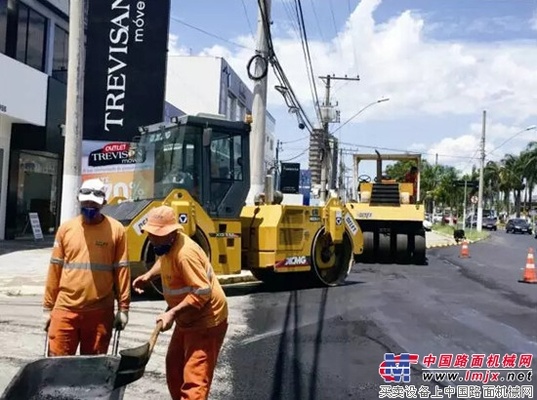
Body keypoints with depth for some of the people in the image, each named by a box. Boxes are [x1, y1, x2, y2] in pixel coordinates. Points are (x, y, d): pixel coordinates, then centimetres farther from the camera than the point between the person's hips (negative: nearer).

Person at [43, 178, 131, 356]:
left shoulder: (116, 230, -3)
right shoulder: (66, 228, 3)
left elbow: (121, 270, -1)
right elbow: (55, 269, 7)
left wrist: (123, 307, -1)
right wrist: (48, 307, 8)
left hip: (100, 312, -1)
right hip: (66, 309, 2)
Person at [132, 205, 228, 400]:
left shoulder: (185, 253, -29)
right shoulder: (168, 245, 0)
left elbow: (202, 292, -30)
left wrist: (172, 313, -30)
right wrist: (148, 276, 8)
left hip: (206, 321, -10)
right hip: (187, 319, 10)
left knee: (194, 378, -10)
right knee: (174, 367, 22)